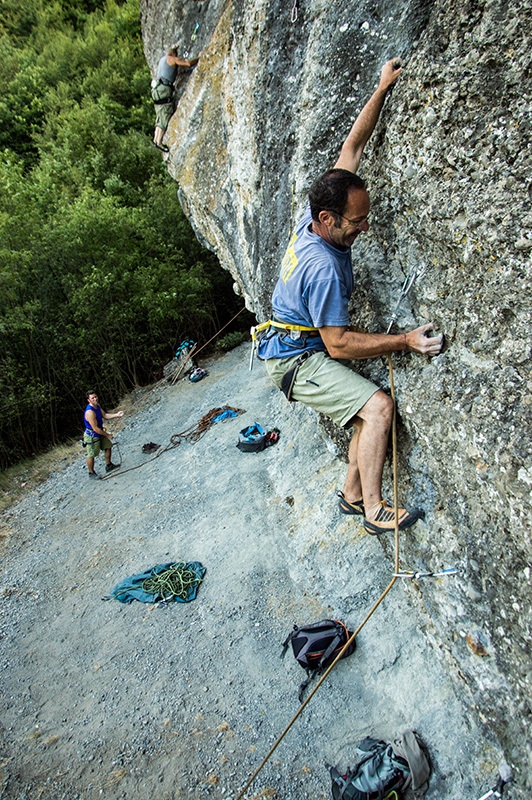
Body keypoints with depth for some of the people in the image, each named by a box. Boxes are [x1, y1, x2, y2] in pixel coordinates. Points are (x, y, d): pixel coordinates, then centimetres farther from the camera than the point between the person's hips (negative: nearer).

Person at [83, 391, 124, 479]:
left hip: (100, 432, 9)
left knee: (108, 446, 20)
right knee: (91, 455, 7)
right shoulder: (90, 412, -33)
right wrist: (107, 435, -18)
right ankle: (91, 473, 25)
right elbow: (95, 428, -30)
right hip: (92, 436, -9)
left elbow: (105, 415, 6)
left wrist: (116, 415, -11)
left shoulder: (97, 405, -4)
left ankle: (108, 466, 36)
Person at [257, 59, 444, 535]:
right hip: (297, 358, -9)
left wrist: (382, 89, 10)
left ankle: (352, 495, 13)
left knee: (371, 409, 6)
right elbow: (339, 343, -25)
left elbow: (353, 147, 8)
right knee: (379, 406, -20)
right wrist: (405, 342, -24)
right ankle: (375, 510, -11)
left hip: (307, 349, 10)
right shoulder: (323, 267, -28)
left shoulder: (318, 217, -2)